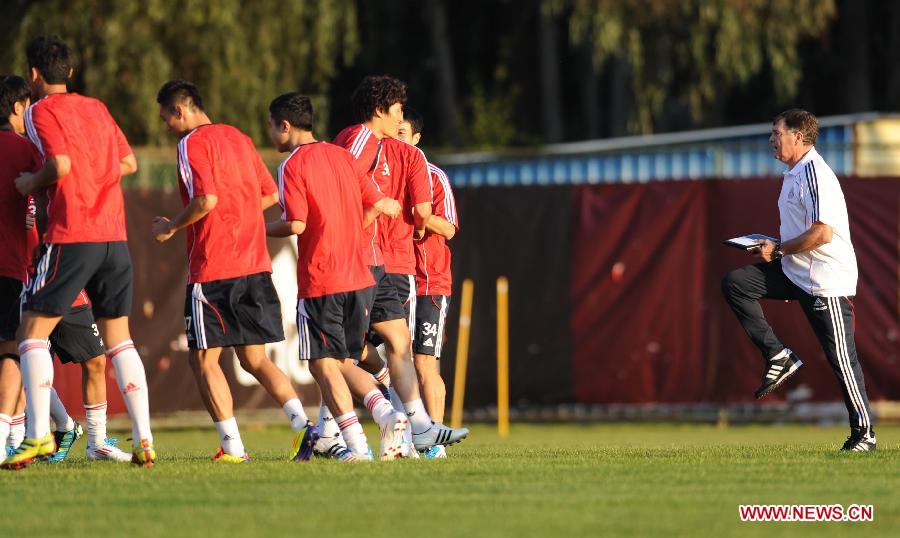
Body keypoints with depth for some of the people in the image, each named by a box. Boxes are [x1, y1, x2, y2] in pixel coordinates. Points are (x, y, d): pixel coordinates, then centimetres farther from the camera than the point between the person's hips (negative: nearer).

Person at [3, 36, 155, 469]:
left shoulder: (42, 111, -2)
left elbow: (60, 165, -16)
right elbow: (129, 162, 19)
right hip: (114, 238, 6)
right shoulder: (96, 108, 17)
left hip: (71, 238, -6)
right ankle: (143, 438, 2)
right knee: (119, 338, 10)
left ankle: (39, 434, -11)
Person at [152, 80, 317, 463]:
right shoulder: (239, 138, 16)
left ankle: (233, 447, -4)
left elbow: (206, 200, -20)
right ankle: (302, 423, -6)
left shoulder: (192, 144, -8)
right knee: (254, 358, 11)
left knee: (204, 360, 1)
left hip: (213, 269, -7)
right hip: (255, 266, 7)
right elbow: (270, 195, 17)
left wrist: (171, 227, -6)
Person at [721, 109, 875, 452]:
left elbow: (822, 233, -26)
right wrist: (775, 249, 12)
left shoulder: (816, 175, -18)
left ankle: (864, 432, 3)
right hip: (795, 273, 10)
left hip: (827, 281, -10)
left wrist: (778, 250, -16)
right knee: (735, 283, -2)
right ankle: (778, 357, -2)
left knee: (841, 358, -5)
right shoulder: (794, 174, 14)